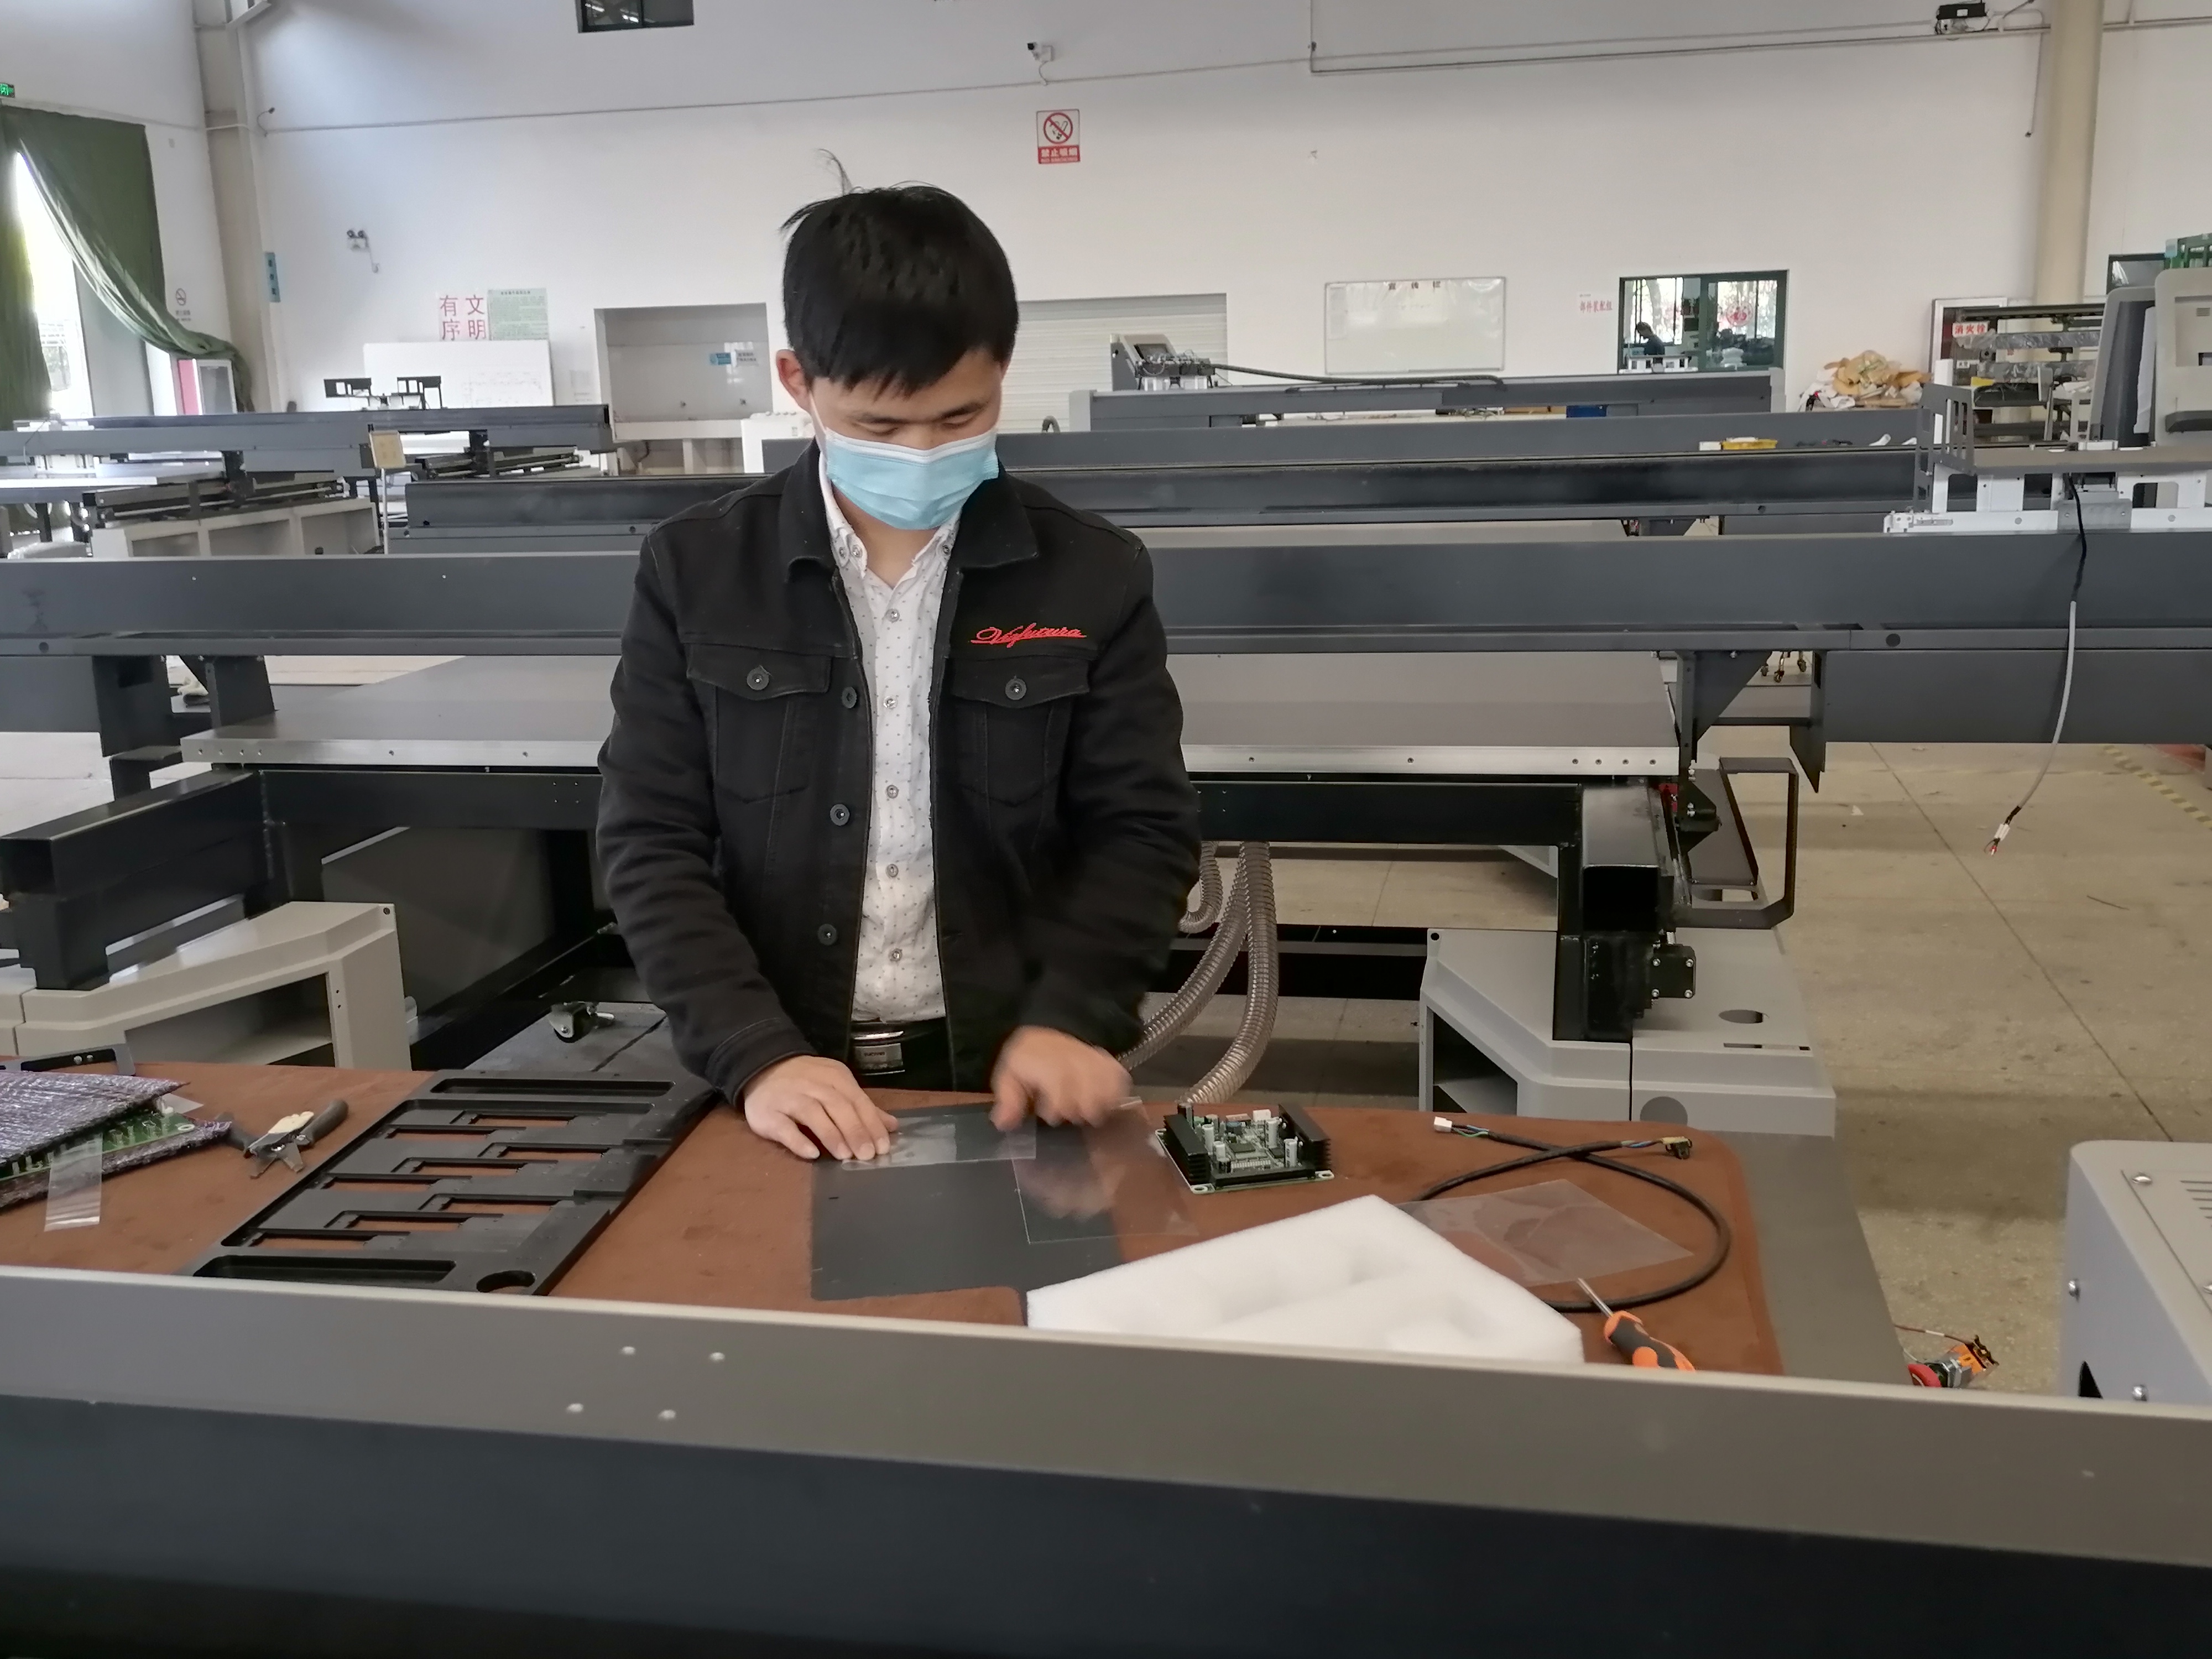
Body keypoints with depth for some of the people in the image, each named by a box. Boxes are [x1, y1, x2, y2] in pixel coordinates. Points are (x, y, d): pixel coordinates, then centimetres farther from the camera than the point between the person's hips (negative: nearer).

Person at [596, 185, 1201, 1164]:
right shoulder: (695, 575, 0)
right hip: (783, 1077, 1)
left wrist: (1072, 1016, -12)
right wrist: (757, 1053, -13)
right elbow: (651, 843, -1)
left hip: (1009, 1072, 0)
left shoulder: (1091, 578, 0)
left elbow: (1142, 827, 3)